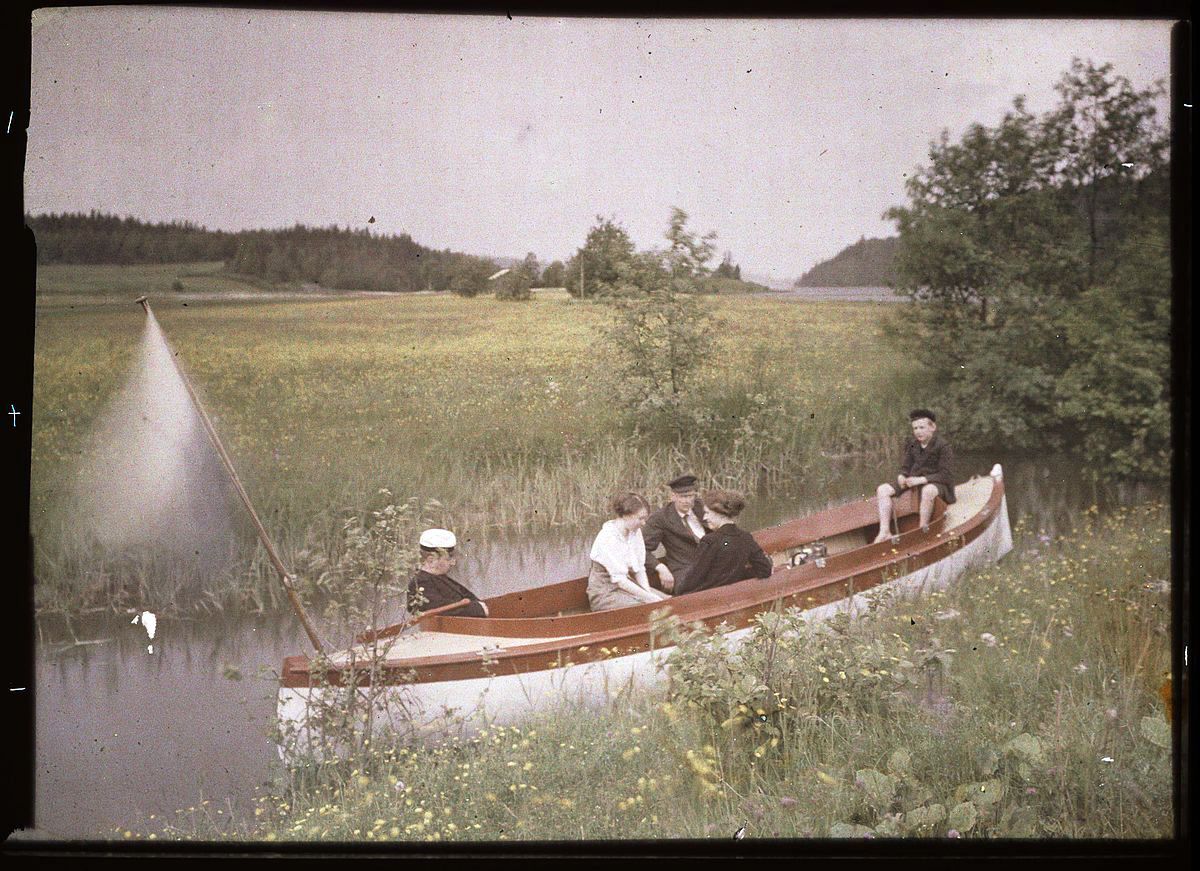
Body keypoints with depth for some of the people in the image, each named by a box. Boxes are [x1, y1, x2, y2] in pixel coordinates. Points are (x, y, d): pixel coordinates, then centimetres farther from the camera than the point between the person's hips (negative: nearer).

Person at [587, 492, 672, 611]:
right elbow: (619, 580, -23)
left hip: (627, 585, 8)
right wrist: (648, 597, -24)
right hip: (605, 593, -8)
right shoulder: (607, 538, -22)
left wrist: (648, 591, -13)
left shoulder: (635, 532, 3)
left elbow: (640, 569, 5)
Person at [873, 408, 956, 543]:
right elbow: (905, 468, 13)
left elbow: (945, 475, -16)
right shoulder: (911, 445, 8)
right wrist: (901, 476, -12)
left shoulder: (943, 446, -10)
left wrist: (921, 479, -24)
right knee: (883, 490, -11)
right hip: (913, 481, 7)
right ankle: (885, 532, -22)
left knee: (928, 491, -43)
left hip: (937, 484, -6)